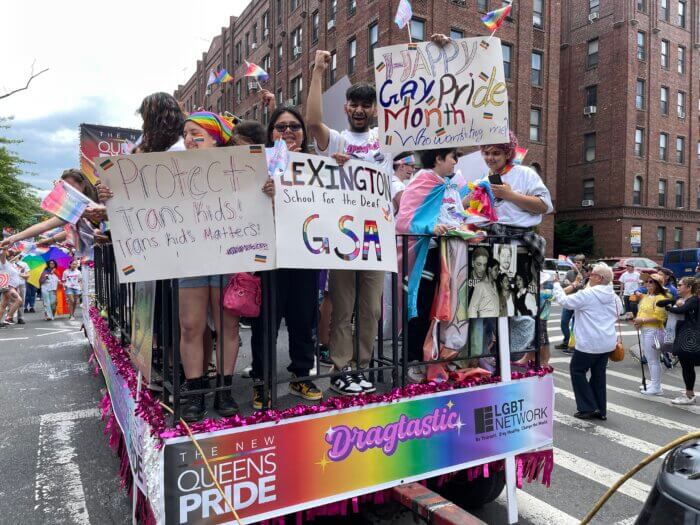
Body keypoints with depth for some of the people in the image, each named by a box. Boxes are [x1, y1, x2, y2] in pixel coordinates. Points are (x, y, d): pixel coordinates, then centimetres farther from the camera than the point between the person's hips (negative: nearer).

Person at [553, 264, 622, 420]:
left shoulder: (587, 294, -16)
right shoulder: (613, 296, 7)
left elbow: (564, 301, -10)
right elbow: (619, 309, 25)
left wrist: (556, 284, 3)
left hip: (589, 344, -7)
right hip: (608, 343, 7)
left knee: (577, 370, 8)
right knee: (598, 374, 16)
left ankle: (587, 408, 7)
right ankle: (600, 410, 21)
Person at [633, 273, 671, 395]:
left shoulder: (660, 298, -14)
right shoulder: (646, 297, 14)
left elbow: (660, 317, -21)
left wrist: (643, 320, -19)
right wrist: (638, 320, 5)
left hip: (653, 331, -10)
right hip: (644, 330, 10)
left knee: (653, 360, -4)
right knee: (649, 359, 17)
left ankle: (656, 388, 4)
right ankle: (654, 384, 28)